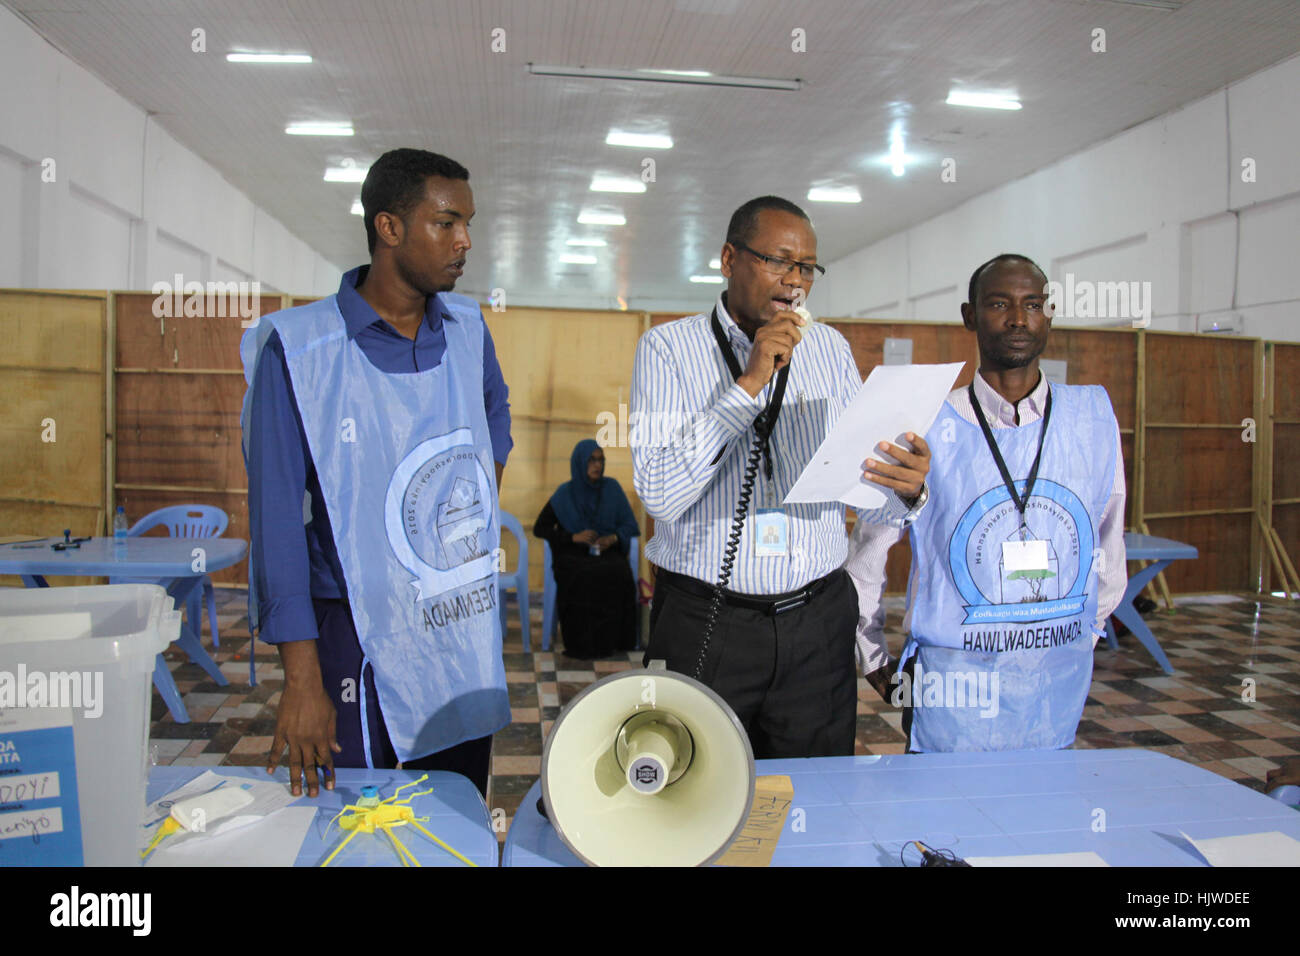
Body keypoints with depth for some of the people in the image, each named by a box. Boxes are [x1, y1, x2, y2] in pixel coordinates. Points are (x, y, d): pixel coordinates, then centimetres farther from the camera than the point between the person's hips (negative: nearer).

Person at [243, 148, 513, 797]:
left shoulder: (467, 329, 5)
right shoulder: (301, 349, -11)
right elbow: (277, 517, -13)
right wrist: (301, 679, -16)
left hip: (468, 640, 5)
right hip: (362, 647, -5)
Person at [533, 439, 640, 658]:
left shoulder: (612, 488, 7)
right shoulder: (565, 493, 4)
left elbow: (629, 525, 10)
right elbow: (539, 528, 3)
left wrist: (613, 538, -13)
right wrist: (574, 537, -11)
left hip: (608, 552, 2)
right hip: (573, 555, -1)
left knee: (619, 574, -34)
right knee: (587, 577, -36)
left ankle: (611, 640, -21)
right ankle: (584, 645, -25)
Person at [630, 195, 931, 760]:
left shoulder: (830, 349, 9)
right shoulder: (668, 347, -3)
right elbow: (659, 494, -16)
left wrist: (906, 489, -17)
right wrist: (747, 386, -18)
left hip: (818, 622, 3)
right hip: (704, 624, -3)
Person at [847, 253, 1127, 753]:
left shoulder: (1095, 417, 2)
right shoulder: (929, 429, -8)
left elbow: (1109, 548, 14)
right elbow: (865, 555, 2)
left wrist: (1085, 635, 16)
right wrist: (875, 661, 6)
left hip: (1059, 688, 3)